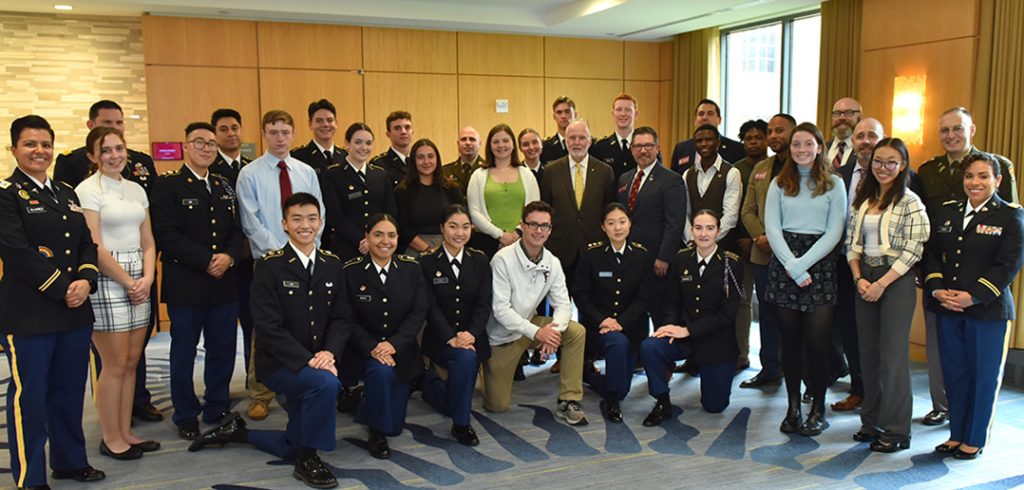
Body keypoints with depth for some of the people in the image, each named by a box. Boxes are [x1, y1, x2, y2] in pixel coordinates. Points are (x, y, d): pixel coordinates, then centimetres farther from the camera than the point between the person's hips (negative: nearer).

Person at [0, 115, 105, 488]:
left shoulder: (67, 193, 15)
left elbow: (87, 243, 11)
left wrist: (85, 280, -7)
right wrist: (63, 288, -15)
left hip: (75, 310, 6)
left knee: (70, 391, 14)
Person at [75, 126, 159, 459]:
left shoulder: (136, 189, 13)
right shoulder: (87, 190, -6)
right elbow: (94, 247, -12)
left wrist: (147, 278, -3)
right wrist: (129, 282, -10)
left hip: (139, 281, 6)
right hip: (106, 281, -6)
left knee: (131, 362, 10)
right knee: (115, 365, -1)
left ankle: (126, 433, 21)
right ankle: (111, 439, 12)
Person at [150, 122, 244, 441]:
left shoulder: (224, 186, 14)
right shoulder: (168, 185, -4)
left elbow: (237, 231, 12)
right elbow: (167, 235, -14)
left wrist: (229, 256, -9)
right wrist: (207, 261, -16)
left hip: (223, 283, 5)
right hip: (185, 284, -5)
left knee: (223, 350, 10)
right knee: (184, 353, 6)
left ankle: (218, 409, 25)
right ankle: (186, 417, 19)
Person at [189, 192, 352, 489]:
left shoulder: (332, 265, 4)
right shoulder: (269, 266, -11)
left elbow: (342, 319, 2)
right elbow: (269, 327, -17)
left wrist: (330, 353, -17)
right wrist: (307, 360, -26)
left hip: (316, 364, 6)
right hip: (278, 364, -6)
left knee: (294, 448, 10)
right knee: (327, 383, -35)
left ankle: (237, 430, 35)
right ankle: (308, 461, -13)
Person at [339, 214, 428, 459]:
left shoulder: (411, 268, -1)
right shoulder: (350, 271, -8)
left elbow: (419, 313, -6)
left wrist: (393, 344, -19)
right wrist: (372, 347, -23)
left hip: (400, 349, 3)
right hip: (363, 350, -2)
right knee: (381, 372, -37)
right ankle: (376, 432, -10)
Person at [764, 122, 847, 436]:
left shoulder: (834, 185, 5)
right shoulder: (779, 184, 10)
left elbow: (834, 233, -3)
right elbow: (772, 228, 1)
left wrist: (802, 264, -12)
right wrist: (792, 266, -10)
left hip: (820, 264, -2)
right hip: (783, 263, 2)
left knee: (817, 340, -5)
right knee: (790, 338, 4)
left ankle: (818, 408, 9)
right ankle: (793, 406, 14)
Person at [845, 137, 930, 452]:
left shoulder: (910, 202, -7)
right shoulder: (862, 199, 11)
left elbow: (913, 250, -13)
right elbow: (852, 242, 10)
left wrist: (881, 284, -15)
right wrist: (859, 278, -4)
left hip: (896, 280, -6)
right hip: (865, 278, 6)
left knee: (893, 354, -2)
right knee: (868, 353, 10)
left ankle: (896, 430, 9)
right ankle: (872, 421, 21)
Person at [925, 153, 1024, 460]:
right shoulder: (947, 212, 11)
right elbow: (931, 253, 9)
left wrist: (973, 296, -19)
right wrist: (937, 289, -7)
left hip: (988, 310, -4)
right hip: (947, 308, 4)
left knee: (984, 376, 6)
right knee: (954, 374, 11)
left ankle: (975, 440, 19)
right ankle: (957, 434, 24)